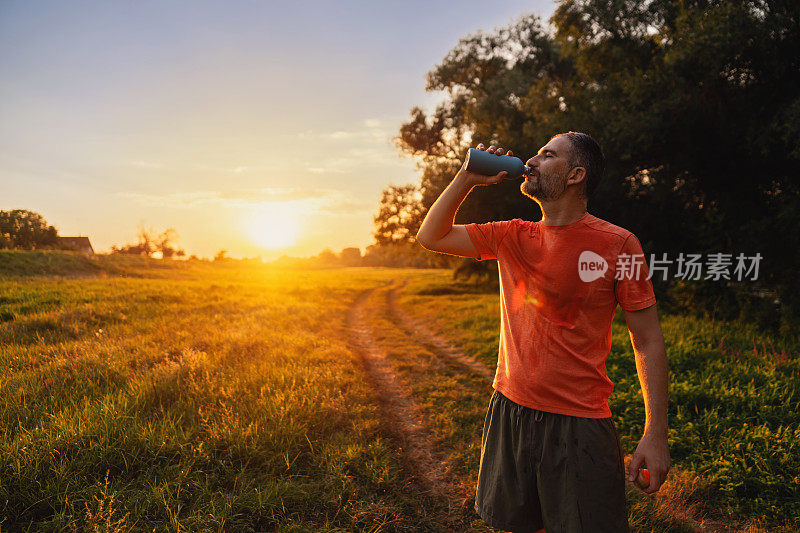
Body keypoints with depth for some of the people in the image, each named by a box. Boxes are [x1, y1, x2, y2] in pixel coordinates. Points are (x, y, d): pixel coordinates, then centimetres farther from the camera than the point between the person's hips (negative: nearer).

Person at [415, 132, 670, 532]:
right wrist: (466, 179, -2)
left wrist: (656, 435, -11)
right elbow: (431, 236, 10)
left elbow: (648, 341, -6)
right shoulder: (512, 238, 4)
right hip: (509, 409, 4)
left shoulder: (618, 244, -9)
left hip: (579, 423, -4)